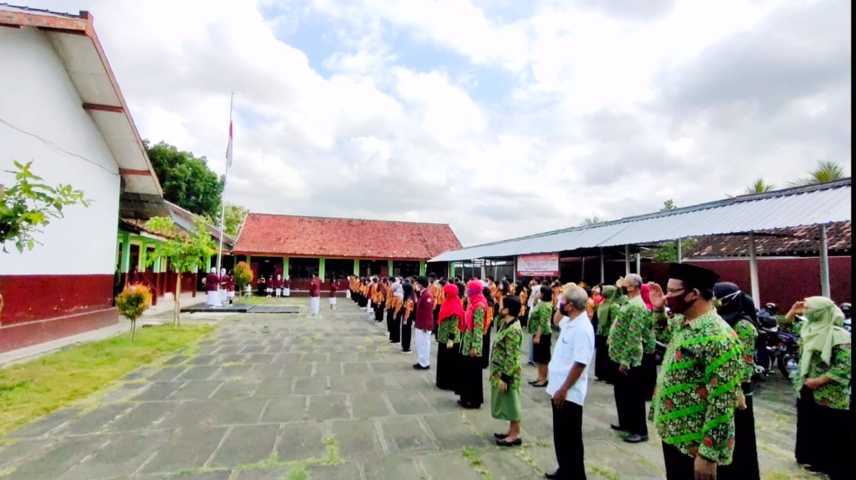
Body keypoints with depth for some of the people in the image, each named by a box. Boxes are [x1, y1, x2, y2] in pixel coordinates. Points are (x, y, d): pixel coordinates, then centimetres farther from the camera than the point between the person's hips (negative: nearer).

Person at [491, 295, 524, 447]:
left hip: (507, 372, -9)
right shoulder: (505, 323, 5)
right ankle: (511, 431, 32)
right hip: (500, 370, 9)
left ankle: (515, 435, 18)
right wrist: (497, 373, 21)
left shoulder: (513, 330, -25)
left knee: (510, 402, 4)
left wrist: (505, 377, -21)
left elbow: (512, 357, -24)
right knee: (506, 402, 19)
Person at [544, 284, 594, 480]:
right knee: (561, 436, 22)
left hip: (569, 394, -10)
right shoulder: (569, 321, 5)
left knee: (570, 439, 5)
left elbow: (580, 363, -26)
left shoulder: (582, 328, -23)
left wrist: (564, 390, -23)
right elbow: (556, 320, 30)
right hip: (558, 389, 10)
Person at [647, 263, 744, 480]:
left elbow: (723, 404, -25)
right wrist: (658, 309, 10)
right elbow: (664, 333, 27)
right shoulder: (681, 321, 2)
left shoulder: (717, 337, -25)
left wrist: (708, 455, -22)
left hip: (694, 444, -8)